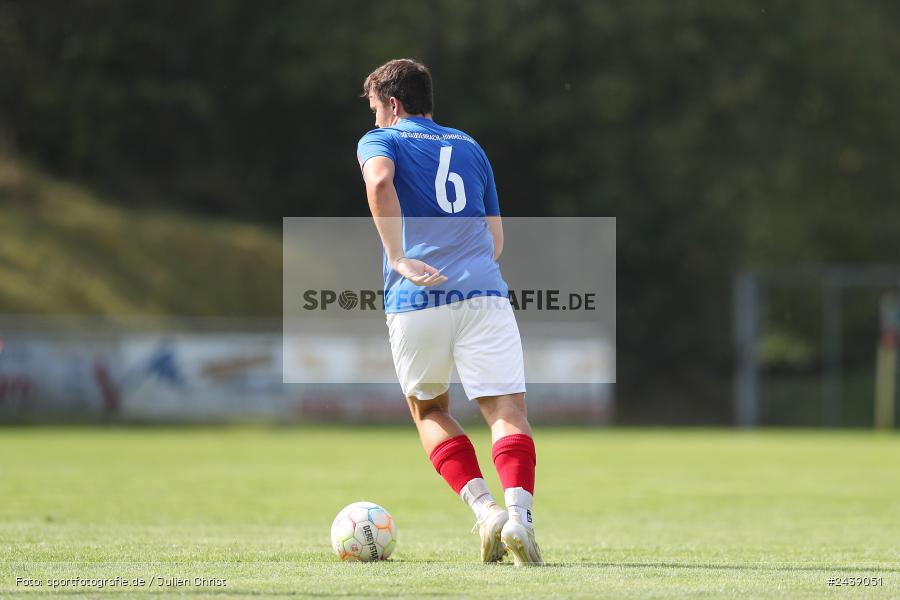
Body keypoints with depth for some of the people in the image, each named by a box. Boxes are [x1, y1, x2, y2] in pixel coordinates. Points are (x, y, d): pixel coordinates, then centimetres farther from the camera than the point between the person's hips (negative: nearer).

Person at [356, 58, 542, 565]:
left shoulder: (381, 141, 10)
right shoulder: (470, 147, 24)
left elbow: (379, 182, -15)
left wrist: (399, 259, -15)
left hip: (416, 299, -2)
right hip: (483, 292, 2)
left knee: (429, 409, 18)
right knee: (507, 408, -5)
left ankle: (485, 509, -1)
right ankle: (519, 514, -29)